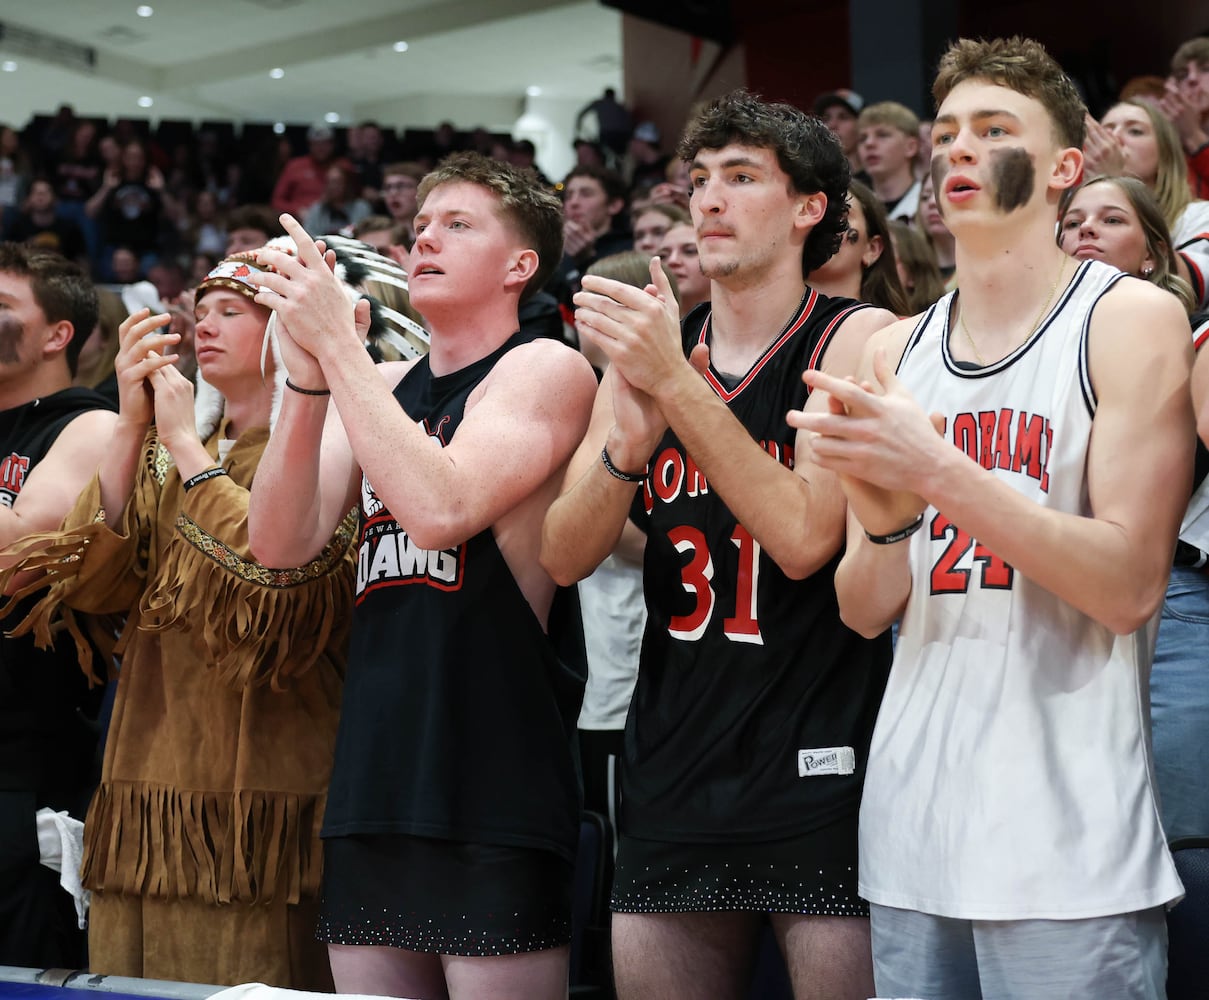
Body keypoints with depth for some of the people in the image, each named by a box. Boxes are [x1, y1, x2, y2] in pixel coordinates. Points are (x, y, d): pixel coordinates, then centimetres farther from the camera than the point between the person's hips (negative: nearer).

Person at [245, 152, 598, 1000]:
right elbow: (282, 541, 4)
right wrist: (309, 376, -9)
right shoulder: (379, 388, 16)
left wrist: (336, 341, -15)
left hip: (496, 794, -6)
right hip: (373, 788, 6)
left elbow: (440, 509, -20)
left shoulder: (546, 369, -3)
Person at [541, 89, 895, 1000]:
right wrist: (629, 439, -15)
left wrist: (679, 384, -19)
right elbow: (565, 558, 4)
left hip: (819, 777, -5)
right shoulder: (647, 348, 11)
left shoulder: (856, 340, -4)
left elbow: (805, 538, -16)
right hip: (674, 774, 5)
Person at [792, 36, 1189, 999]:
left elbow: (1130, 585, -13)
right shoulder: (898, 351, 11)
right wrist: (884, 516, -12)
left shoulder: (1130, 319, -4)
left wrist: (937, 469, -21)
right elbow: (865, 611, 10)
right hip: (912, 828, 5)